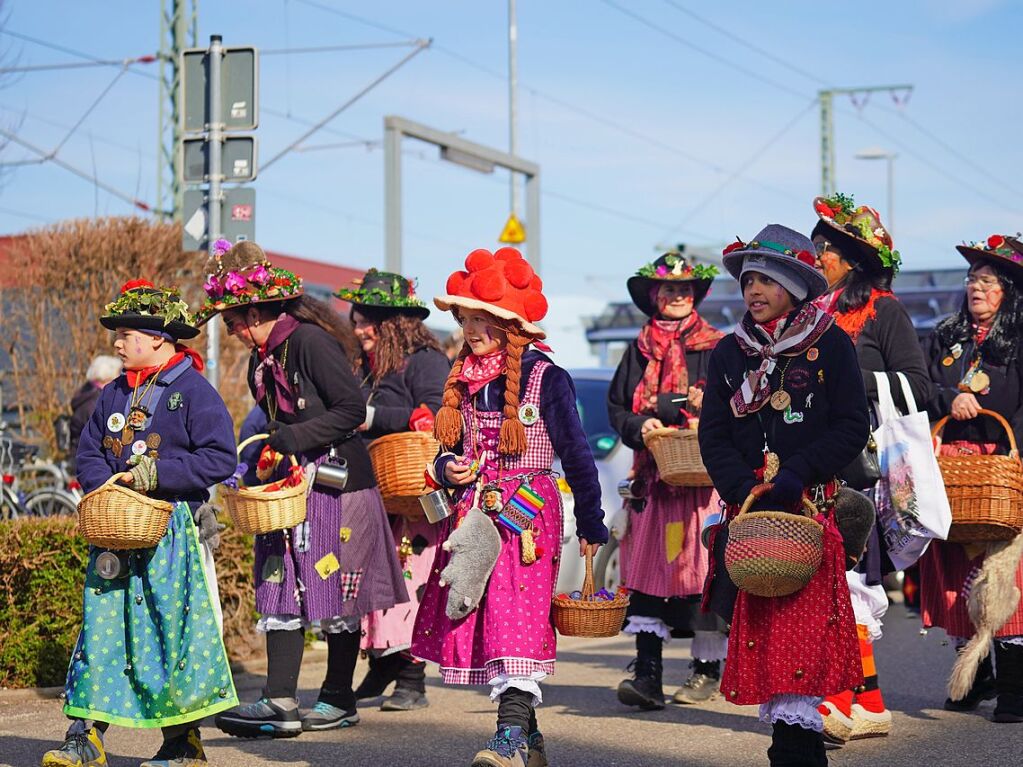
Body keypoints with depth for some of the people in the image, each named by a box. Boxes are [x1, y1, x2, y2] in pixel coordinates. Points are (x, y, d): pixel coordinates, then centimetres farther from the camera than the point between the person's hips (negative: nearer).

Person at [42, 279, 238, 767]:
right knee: (101, 628, 1)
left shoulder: (193, 391, -7)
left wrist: (155, 474, -17)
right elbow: (88, 452, 15)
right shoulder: (114, 394, 13)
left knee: (175, 631, -2)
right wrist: (105, 485, -6)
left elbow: (219, 458, -13)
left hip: (174, 530, -6)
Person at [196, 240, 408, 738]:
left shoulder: (312, 341, -15)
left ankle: (339, 700, 12)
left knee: (334, 590, 1)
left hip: (337, 481, -8)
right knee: (280, 589, 0)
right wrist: (269, 448, 4)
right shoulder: (261, 359, 12)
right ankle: (280, 703, -2)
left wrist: (295, 438, -21)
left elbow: (352, 410, -18)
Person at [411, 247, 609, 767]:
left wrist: (591, 525, 3)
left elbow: (576, 455, 0)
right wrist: (449, 470, -4)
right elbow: (449, 451, 21)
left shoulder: (545, 378, -5)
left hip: (527, 516, -6)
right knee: (478, 623, 6)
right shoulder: (463, 381, 12)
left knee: (516, 621, -17)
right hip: (474, 517, 6)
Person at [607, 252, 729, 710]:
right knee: (647, 566, -6)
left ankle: (708, 668, 11)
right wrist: (640, 426, -8)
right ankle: (647, 673, -9)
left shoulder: (716, 347, 5)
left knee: (703, 565, -3)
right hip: (653, 476, 3)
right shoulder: (640, 351, 15)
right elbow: (617, 407, 13)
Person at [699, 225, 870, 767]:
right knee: (755, 627, 3)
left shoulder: (830, 345, 1)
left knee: (802, 624, -13)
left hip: (809, 505, -4)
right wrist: (745, 489, -10)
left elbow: (853, 428, -3)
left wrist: (795, 476, -14)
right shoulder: (729, 352, 11)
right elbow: (713, 436, 7)